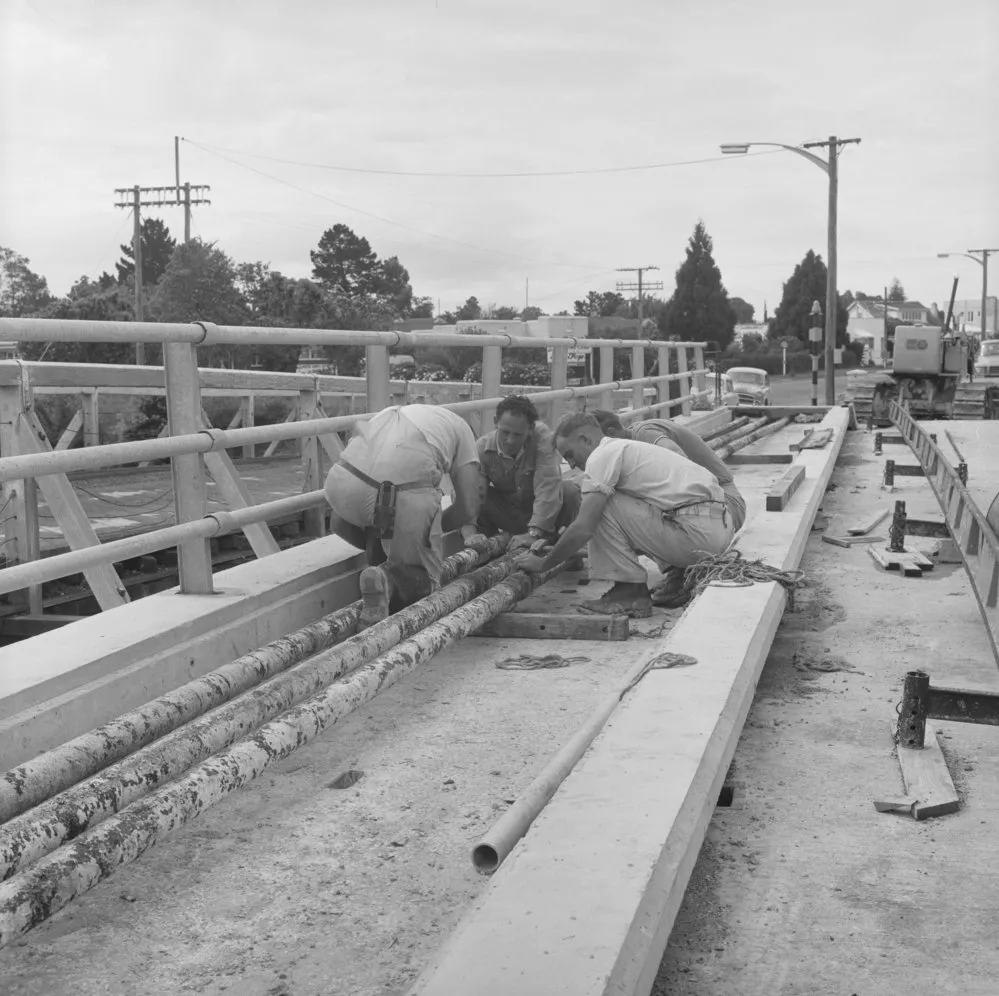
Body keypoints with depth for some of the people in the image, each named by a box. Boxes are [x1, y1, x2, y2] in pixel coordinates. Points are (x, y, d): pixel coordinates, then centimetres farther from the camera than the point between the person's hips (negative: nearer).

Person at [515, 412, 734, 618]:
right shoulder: (624, 448, 23)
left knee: (601, 508, -6)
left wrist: (542, 564, 1)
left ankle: (631, 591, -2)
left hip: (699, 532, -10)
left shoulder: (602, 456, -6)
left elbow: (583, 530, -12)